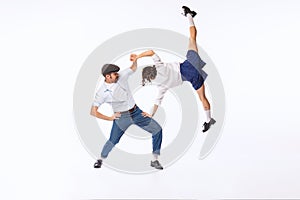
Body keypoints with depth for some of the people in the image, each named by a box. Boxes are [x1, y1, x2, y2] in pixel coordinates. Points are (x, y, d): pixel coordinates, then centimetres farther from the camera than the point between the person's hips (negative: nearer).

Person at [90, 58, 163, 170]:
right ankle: (101, 159, 34)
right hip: (121, 117, -4)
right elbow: (93, 112, -13)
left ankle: (155, 160, 3)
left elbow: (133, 68, 15)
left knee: (157, 130, -6)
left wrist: (135, 60, -6)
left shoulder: (122, 76, -4)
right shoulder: (102, 92, -15)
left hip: (136, 112, 4)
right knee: (113, 141, 0)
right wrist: (110, 118, -10)